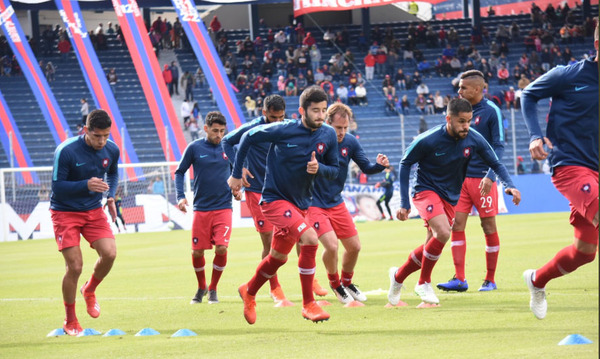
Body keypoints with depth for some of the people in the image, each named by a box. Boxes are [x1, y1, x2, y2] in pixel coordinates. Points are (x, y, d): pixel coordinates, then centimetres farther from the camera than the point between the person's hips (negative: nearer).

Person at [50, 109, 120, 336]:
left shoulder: (111, 150, -5)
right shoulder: (66, 151, -22)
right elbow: (57, 187, -20)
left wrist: (111, 196, -1)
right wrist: (86, 185, -34)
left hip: (94, 211, 4)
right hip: (65, 213, -4)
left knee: (109, 253, -16)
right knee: (75, 266, -11)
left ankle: (89, 291, 16)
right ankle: (70, 322, 8)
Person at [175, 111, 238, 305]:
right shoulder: (194, 148, -1)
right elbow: (180, 172, 8)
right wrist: (180, 196, -4)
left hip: (223, 207, 0)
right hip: (201, 208, 0)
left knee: (221, 248, -13)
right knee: (197, 252, 1)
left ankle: (213, 289, 7)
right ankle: (201, 287, 27)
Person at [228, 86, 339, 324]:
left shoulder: (328, 136, -5)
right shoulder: (283, 131, -18)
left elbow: (334, 170, 4)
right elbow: (248, 138, -5)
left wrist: (319, 168, -19)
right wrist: (236, 175, 0)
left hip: (301, 204, 6)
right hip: (275, 199, -6)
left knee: (279, 256, 19)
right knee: (310, 239, -25)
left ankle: (249, 292, 46)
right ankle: (308, 304, -17)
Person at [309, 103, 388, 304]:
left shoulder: (350, 142, -4)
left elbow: (366, 167, 3)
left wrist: (379, 165, -18)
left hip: (336, 203, 6)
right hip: (313, 204, -6)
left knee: (354, 247, 9)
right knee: (331, 245, -20)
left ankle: (346, 283, 37)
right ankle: (335, 284, 9)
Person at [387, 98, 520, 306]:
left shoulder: (474, 140, -11)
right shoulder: (428, 140, -21)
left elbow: (496, 164, 0)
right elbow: (405, 164, -7)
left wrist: (509, 185, -20)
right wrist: (404, 203, -9)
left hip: (450, 199, 5)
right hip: (426, 190, -5)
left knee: (433, 246, 6)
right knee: (442, 233, -28)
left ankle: (398, 276, 31)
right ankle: (424, 282, -9)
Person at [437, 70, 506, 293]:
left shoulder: (491, 111, -7)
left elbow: (499, 146, -9)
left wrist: (490, 175, -19)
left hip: (482, 178, -6)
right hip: (461, 177, 6)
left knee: (489, 227, 2)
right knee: (457, 225, -3)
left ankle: (490, 280, 10)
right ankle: (459, 279, -3)